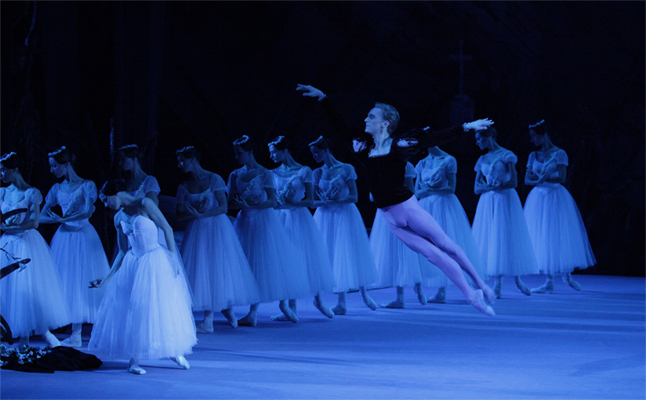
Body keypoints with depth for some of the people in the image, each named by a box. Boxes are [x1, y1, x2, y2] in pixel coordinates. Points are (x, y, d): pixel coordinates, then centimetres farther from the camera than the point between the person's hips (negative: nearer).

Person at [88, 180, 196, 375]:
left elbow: (167, 229, -9)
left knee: (164, 307, 4)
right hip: (133, 264, 5)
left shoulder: (144, 205, -9)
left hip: (155, 262, -5)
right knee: (133, 311, 1)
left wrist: (173, 258, -14)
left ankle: (176, 352, 22)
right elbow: (123, 252, 9)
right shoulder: (119, 218, 7)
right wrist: (107, 278, 4)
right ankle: (134, 360, 4)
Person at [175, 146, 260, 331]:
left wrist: (201, 214, -21)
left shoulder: (214, 179, -5)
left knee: (220, 267, -3)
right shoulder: (184, 187, 7)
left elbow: (223, 207, -11)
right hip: (196, 231, 3)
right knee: (201, 270, -2)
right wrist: (193, 213, -19)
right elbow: (180, 216, 2)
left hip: (217, 228, -3)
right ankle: (208, 320, 4)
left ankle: (227, 308, 12)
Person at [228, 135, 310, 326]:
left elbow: (272, 201, -12)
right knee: (251, 265, 1)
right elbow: (230, 203, 5)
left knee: (271, 262, -1)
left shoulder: (264, 174, -7)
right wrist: (241, 204, -17)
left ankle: (284, 304, 16)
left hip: (264, 222, -4)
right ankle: (253, 313, 1)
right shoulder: (235, 175, 6)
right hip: (245, 223, 4)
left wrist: (250, 206, -22)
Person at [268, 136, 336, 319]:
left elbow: (310, 201, -8)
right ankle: (292, 307, 7)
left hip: (300, 218, -3)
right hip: (281, 220, 3)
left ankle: (318, 299, 20)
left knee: (307, 258, 2)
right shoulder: (274, 173, 6)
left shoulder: (304, 171, -5)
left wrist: (288, 204, -18)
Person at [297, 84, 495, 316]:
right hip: (390, 218, 4)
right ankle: (472, 296, 12)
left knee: (447, 246, 4)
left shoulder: (399, 145, -7)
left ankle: (481, 285, 16)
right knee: (433, 254, 6)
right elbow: (342, 128, 8)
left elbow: (435, 139, -5)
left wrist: (465, 127, -7)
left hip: (408, 209, -4)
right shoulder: (364, 148, 6)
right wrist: (322, 99, 7)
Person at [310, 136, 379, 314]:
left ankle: (364, 294, 16)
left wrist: (334, 201, -18)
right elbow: (314, 201, 4)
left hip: (345, 215, -3)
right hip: (325, 218, 3)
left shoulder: (346, 169, -4)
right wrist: (323, 202, -17)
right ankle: (341, 302, -1)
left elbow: (354, 197, -8)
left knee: (350, 254, -1)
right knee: (330, 255, -2)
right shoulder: (317, 173, 7)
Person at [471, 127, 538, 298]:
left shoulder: (506, 156, -4)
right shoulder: (482, 160, 13)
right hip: (488, 203, 5)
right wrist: (488, 187, -10)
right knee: (488, 238, -2)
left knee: (507, 237, -5)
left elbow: (513, 182, -10)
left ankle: (517, 279, 7)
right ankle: (497, 283, -1)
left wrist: (495, 187, -15)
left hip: (505, 200, -5)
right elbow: (477, 188, 10)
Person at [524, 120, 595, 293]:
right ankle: (549, 281, 3)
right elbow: (527, 179, 5)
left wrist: (544, 178, -20)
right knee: (541, 237, -1)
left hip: (556, 199, -4)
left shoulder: (559, 154, -4)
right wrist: (540, 180, -14)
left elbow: (561, 178, -11)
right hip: (538, 199, 4)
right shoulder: (533, 155, 10)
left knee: (558, 236, -3)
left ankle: (567, 275, 16)